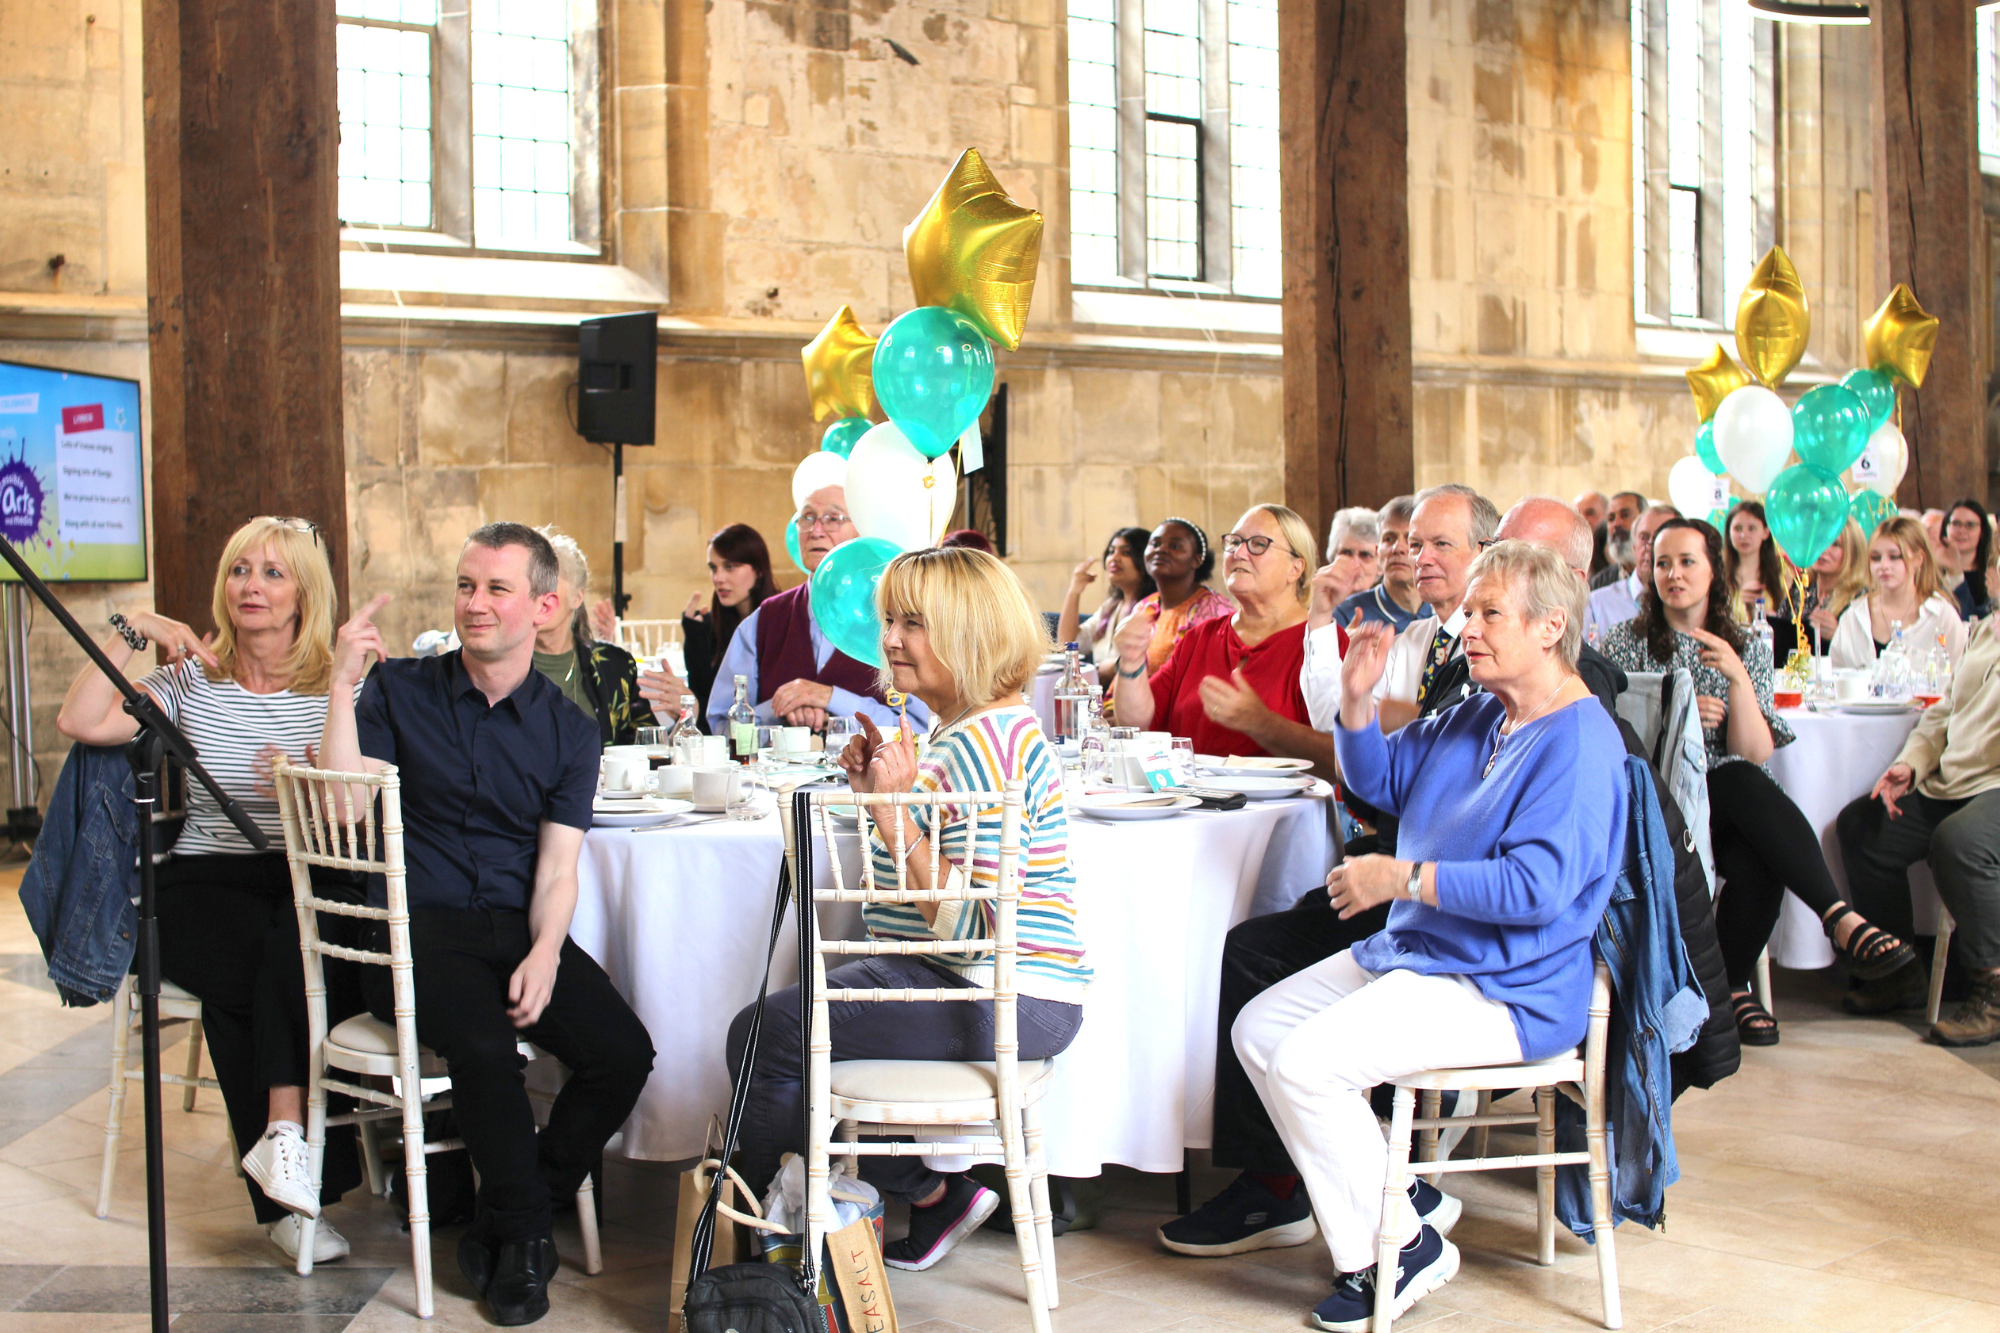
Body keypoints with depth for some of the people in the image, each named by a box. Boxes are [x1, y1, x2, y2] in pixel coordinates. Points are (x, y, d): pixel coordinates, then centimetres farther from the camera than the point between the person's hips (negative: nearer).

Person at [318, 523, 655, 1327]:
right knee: (485, 1042, -31)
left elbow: (557, 872, 1)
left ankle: (505, 1226, 4)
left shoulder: (567, 731, 8)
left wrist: (543, 956, -17)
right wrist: (343, 687, -13)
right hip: (416, 928, -2)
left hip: (520, 929, 3)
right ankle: (523, 1234, -5)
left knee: (624, 1052, -19)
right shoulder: (400, 690, 5)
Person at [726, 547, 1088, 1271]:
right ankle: (936, 1193, 18)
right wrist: (876, 795, 8)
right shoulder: (958, 730, 13)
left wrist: (896, 817, -24)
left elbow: (972, 928, -25)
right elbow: (927, 879, 23)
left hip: (1004, 1004, -11)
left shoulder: (985, 742, -20)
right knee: (780, 1018, 21)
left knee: (764, 1036, -7)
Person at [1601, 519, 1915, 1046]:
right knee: (1742, 783, -34)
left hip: (1730, 806, 3)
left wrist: (1738, 678, -14)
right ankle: (1841, 918, -38)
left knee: (1758, 860, -33)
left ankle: (1733, 987, -14)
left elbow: (1756, 753, -1)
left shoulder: (1748, 648, 12)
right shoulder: (1626, 643, 7)